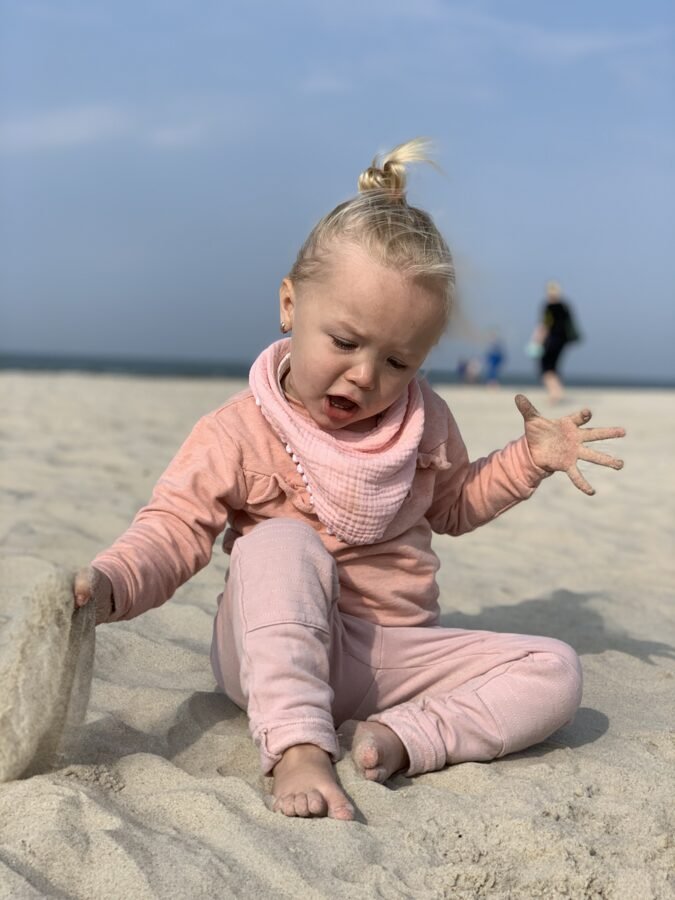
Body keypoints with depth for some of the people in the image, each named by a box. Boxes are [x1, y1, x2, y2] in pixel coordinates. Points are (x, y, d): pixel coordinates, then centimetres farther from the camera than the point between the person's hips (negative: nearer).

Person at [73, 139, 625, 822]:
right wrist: (108, 584, -37)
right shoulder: (239, 434, -11)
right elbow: (173, 530, -16)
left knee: (555, 673, -13)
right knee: (280, 542, -35)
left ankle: (400, 736, -30)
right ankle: (296, 746, -40)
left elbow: (452, 505, 22)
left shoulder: (425, 423, 5)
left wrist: (530, 458, 6)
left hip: (395, 655, 4)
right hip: (281, 653, -4)